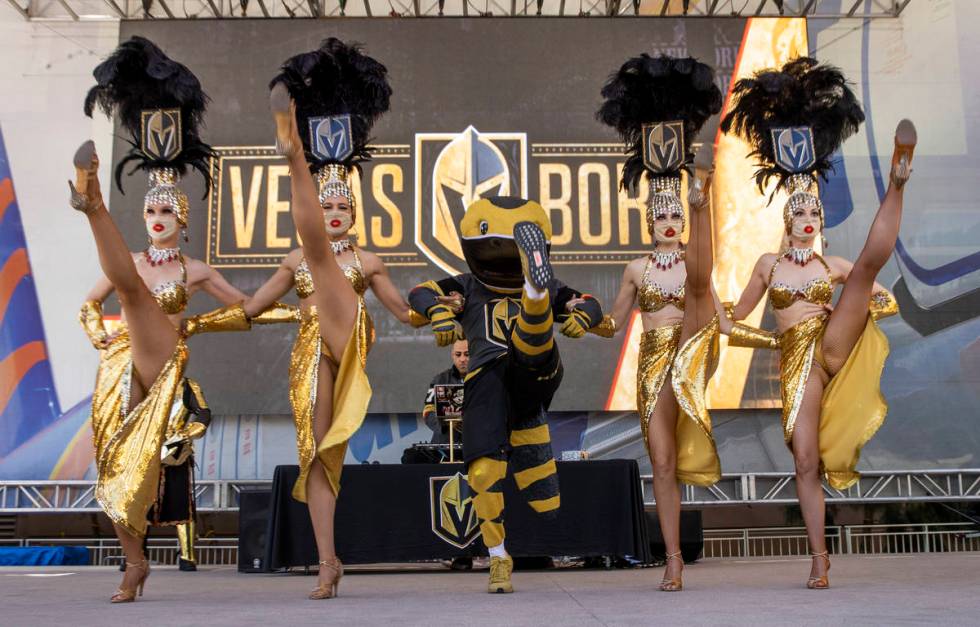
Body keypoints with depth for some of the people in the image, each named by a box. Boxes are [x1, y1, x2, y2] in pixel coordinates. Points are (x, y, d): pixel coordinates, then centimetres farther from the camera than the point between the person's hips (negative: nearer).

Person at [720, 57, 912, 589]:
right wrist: (773, 340, 3)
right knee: (805, 461, -8)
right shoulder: (769, 263, 10)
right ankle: (820, 560, 0)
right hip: (796, 362, 0)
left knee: (870, 261, -15)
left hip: (833, 348, 0)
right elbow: (735, 320, 12)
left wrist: (861, 307, -1)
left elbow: (880, 294, 16)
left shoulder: (833, 265, 13)